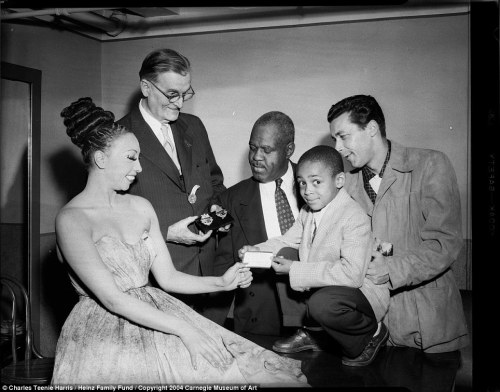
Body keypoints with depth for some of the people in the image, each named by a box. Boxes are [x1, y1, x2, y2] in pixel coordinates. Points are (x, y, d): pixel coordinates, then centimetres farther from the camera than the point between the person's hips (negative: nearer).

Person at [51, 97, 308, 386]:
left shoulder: (141, 207, 10)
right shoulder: (71, 219, -11)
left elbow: (168, 277, 10)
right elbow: (112, 299, -18)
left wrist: (220, 283, -5)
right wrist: (182, 328, -22)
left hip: (154, 314, 6)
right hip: (103, 330, -6)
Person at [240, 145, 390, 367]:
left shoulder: (354, 217, -25)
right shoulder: (308, 212, 3)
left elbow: (352, 274, -34)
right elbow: (287, 242, 14)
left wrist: (295, 271, -31)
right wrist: (257, 251, -8)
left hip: (362, 291, -8)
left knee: (322, 304, -37)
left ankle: (371, 333, -2)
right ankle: (312, 332, 12)